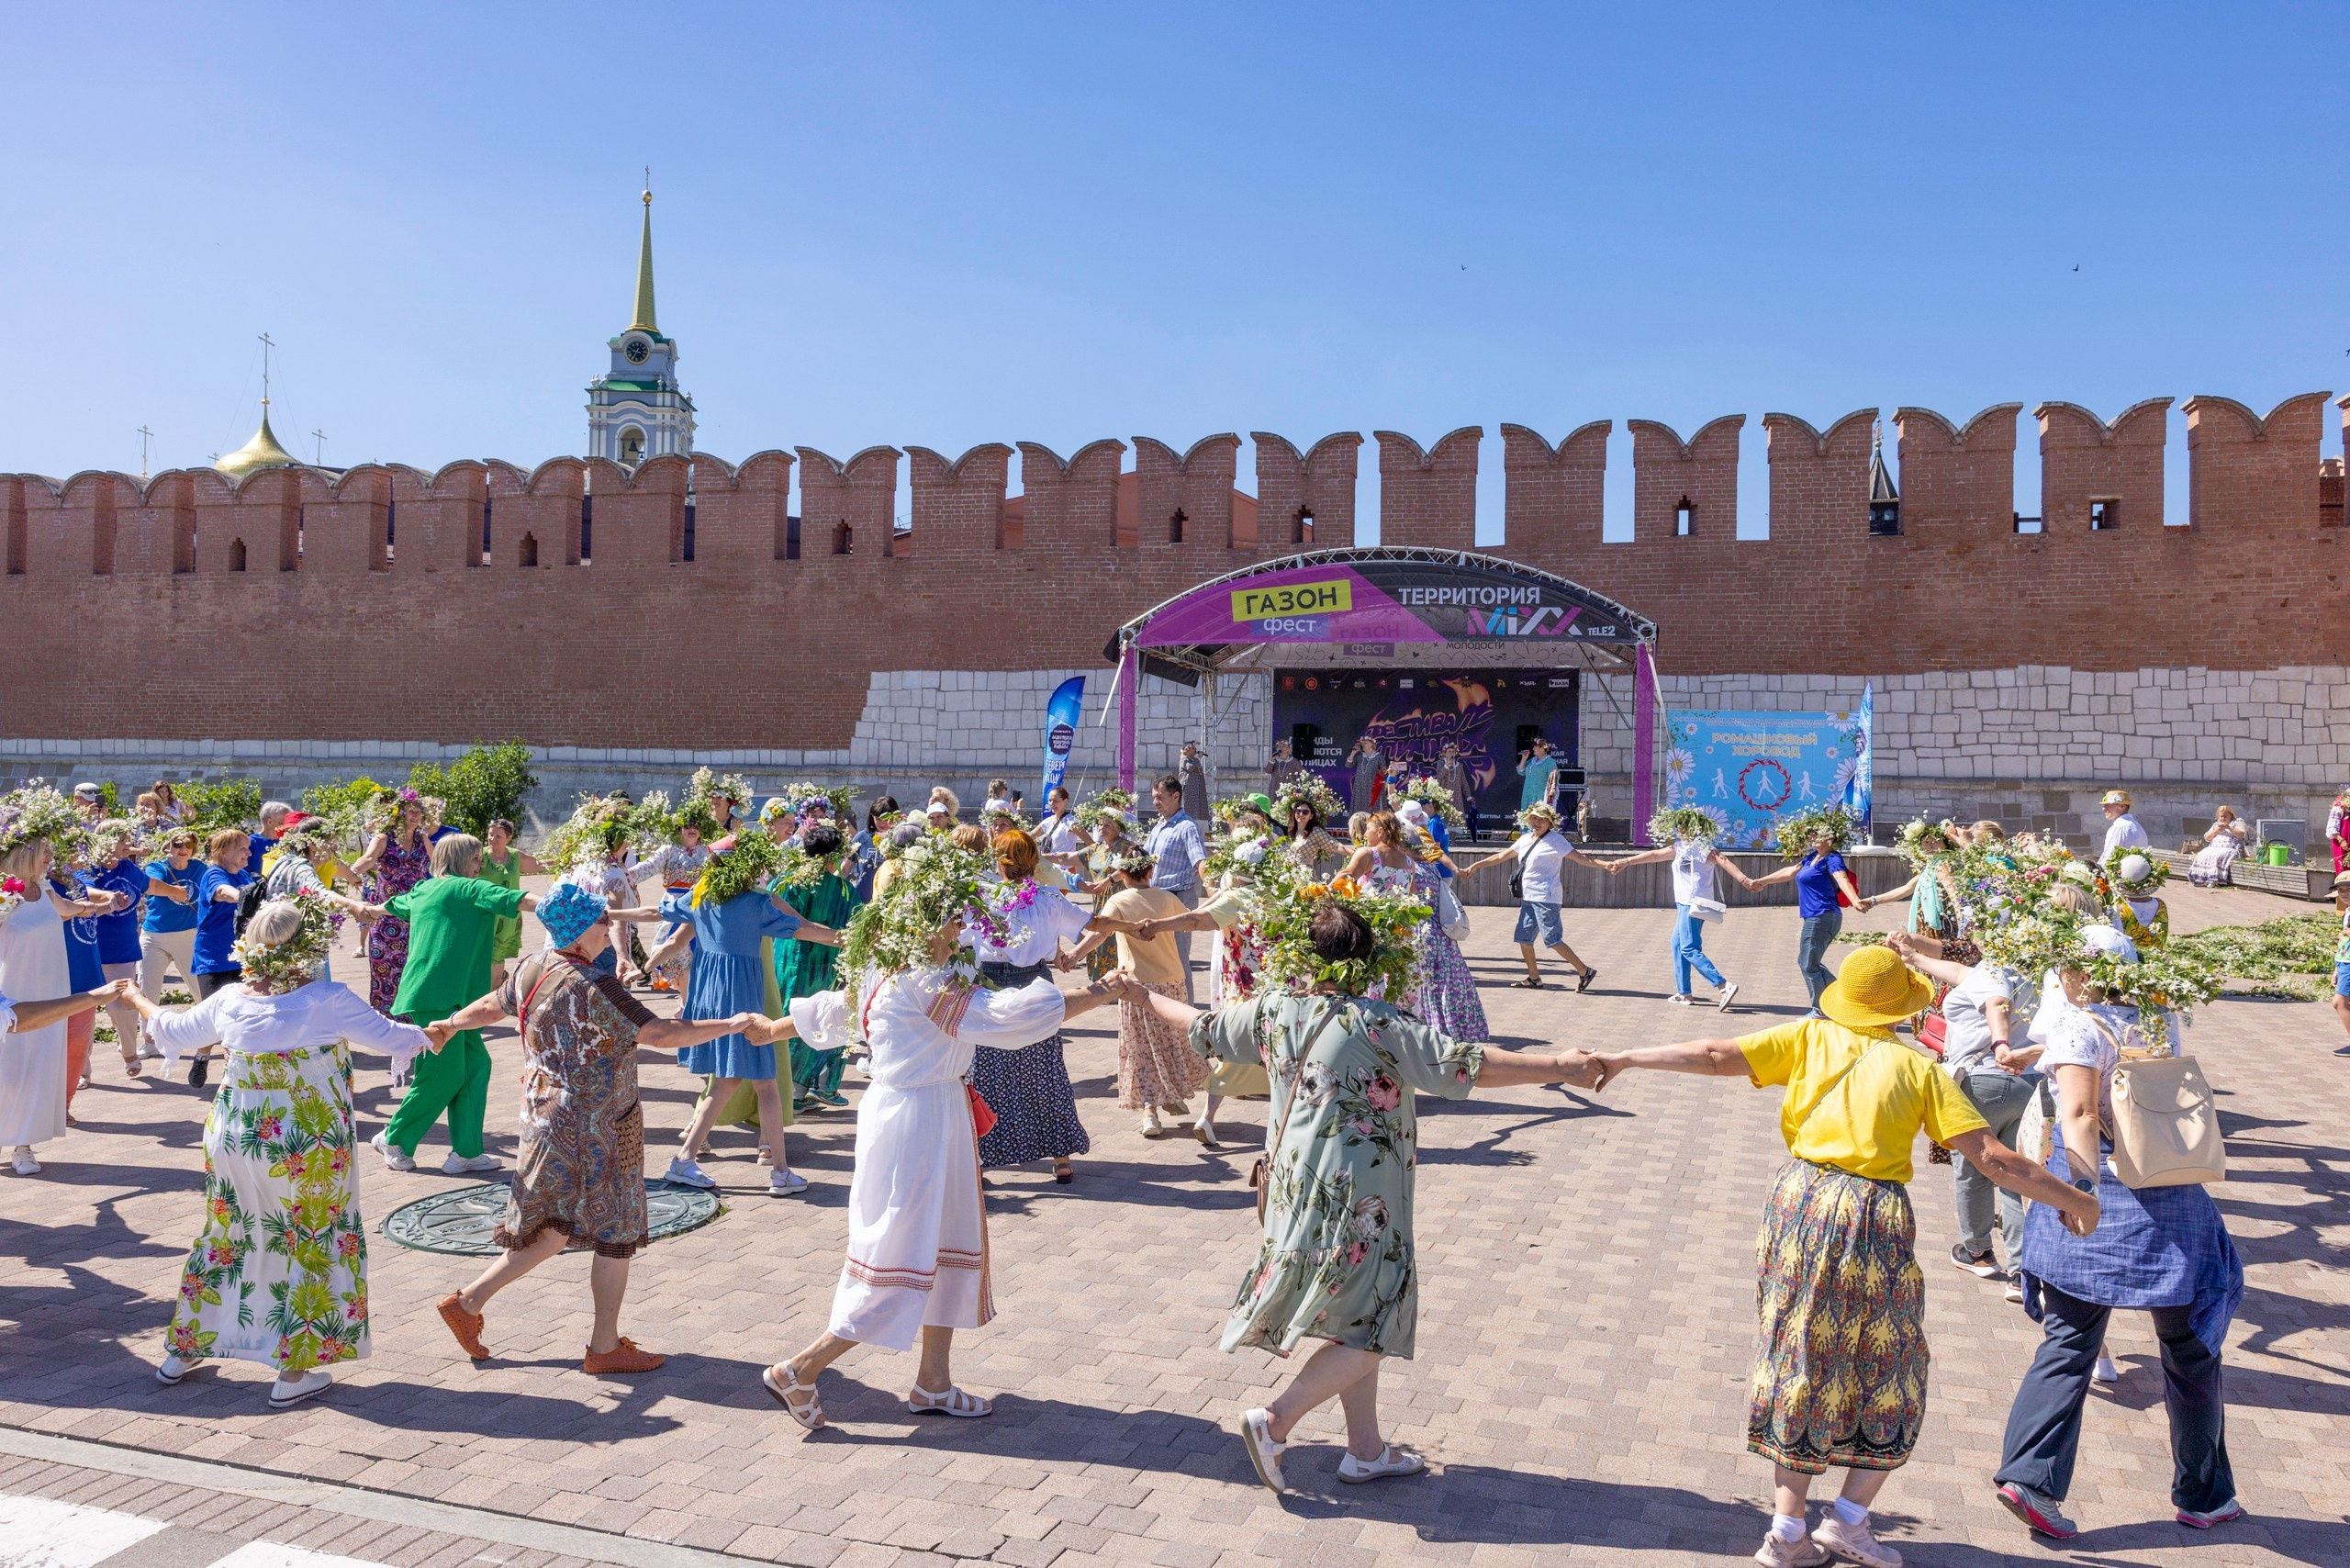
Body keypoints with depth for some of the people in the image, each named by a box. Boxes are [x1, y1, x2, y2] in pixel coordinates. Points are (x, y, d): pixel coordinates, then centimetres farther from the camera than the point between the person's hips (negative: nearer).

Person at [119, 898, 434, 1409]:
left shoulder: (230, 999, -3)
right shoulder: (328, 1001, -17)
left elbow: (173, 1031, 14)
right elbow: (390, 1038, -9)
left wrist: (136, 999, 33)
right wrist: (427, 1033, 12)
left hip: (232, 1141, 5)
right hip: (307, 1153, -5)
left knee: (224, 1237, 24)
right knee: (314, 1247, 10)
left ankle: (182, 1349, 38)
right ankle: (294, 1372, 16)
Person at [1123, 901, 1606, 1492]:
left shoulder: (1274, 1008, 0)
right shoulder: (1377, 1024, -20)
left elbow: (1204, 1028, 15)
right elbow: (1466, 1064, -25)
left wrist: (1148, 996, 34)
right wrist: (1559, 1066, -23)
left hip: (1296, 1191, 8)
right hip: (1355, 1202, -8)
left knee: (1356, 1320, 19)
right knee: (1374, 1329, 7)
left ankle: (1366, 1449, 29)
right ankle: (1275, 1421, 5)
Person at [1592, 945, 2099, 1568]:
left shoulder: (1810, 1037, 4)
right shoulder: (1918, 1067, 0)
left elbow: (1718, 1057, -4)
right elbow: (1991, 1157, -2)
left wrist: (1624, 1059, 3)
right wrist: (2072, 1199, 10)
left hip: (1801, 1204, 2)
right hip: (1875, 1219, -2)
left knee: (1801, 1361, 13)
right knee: (1887, 1375, 17)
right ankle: (1848, 1518, 16)